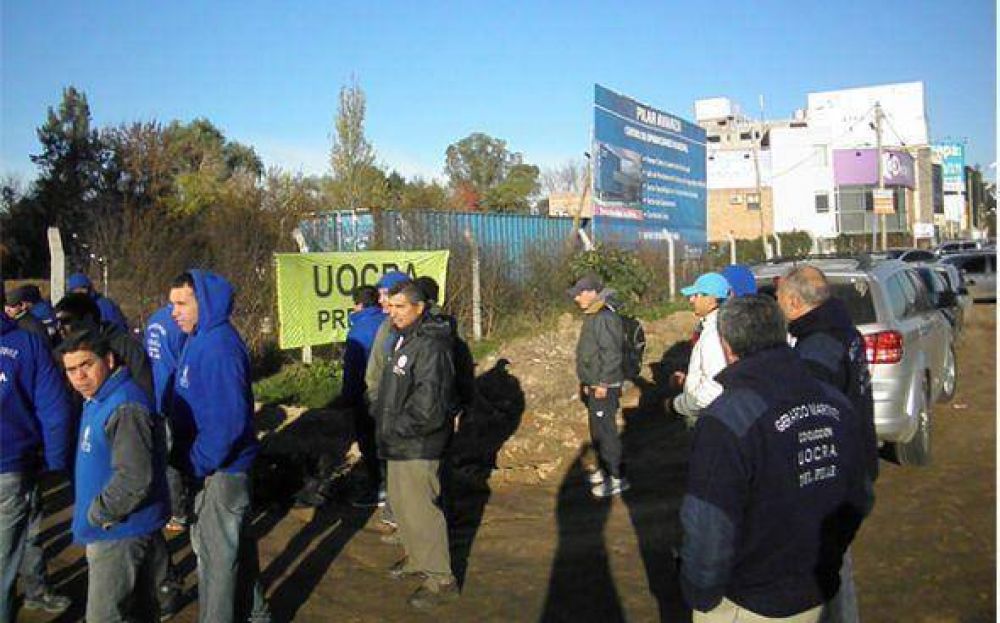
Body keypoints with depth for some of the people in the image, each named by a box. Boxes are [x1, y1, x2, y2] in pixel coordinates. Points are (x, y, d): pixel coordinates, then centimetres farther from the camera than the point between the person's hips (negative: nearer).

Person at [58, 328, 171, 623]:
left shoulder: (125, 408, -25)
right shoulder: (97, 400, 8)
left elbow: (134, 479, -31)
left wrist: (96, 514, -18)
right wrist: (87, 512, 14)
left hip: (121, 534, -10)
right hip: (107, 531, 10)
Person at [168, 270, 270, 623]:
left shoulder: (220, 347, -24)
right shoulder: (200, 339, 7)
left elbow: (227, 421, -28)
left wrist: (195, 464, -19)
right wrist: (186, 457, 11)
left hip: (221, 471, -10)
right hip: (211, 464, 10)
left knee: (216, 554, 4)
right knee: (234, 542, 22)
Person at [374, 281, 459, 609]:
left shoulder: (430, 346, -22)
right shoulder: (403, 339, 12)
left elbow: (428, 404, -27)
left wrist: (396, 427, -19)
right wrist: (384, 420, 14)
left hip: (418, 445, -10)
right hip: (399, 442, 10)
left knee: (420, 509, -4)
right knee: (401, 502, 22)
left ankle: (441, 579, 8)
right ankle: (416, 557, 41)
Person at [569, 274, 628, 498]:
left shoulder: (605, 318, -19)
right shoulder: (591, 317, 13)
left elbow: (611, 354, -24)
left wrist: (603, 384, -23)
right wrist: (587, 383, 20)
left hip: (604, 388, -10)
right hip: (593, 386, 10)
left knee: (605, 431, -7)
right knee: (597, 429, 19)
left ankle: (617, 477, 1)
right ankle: (604, 469, 32)